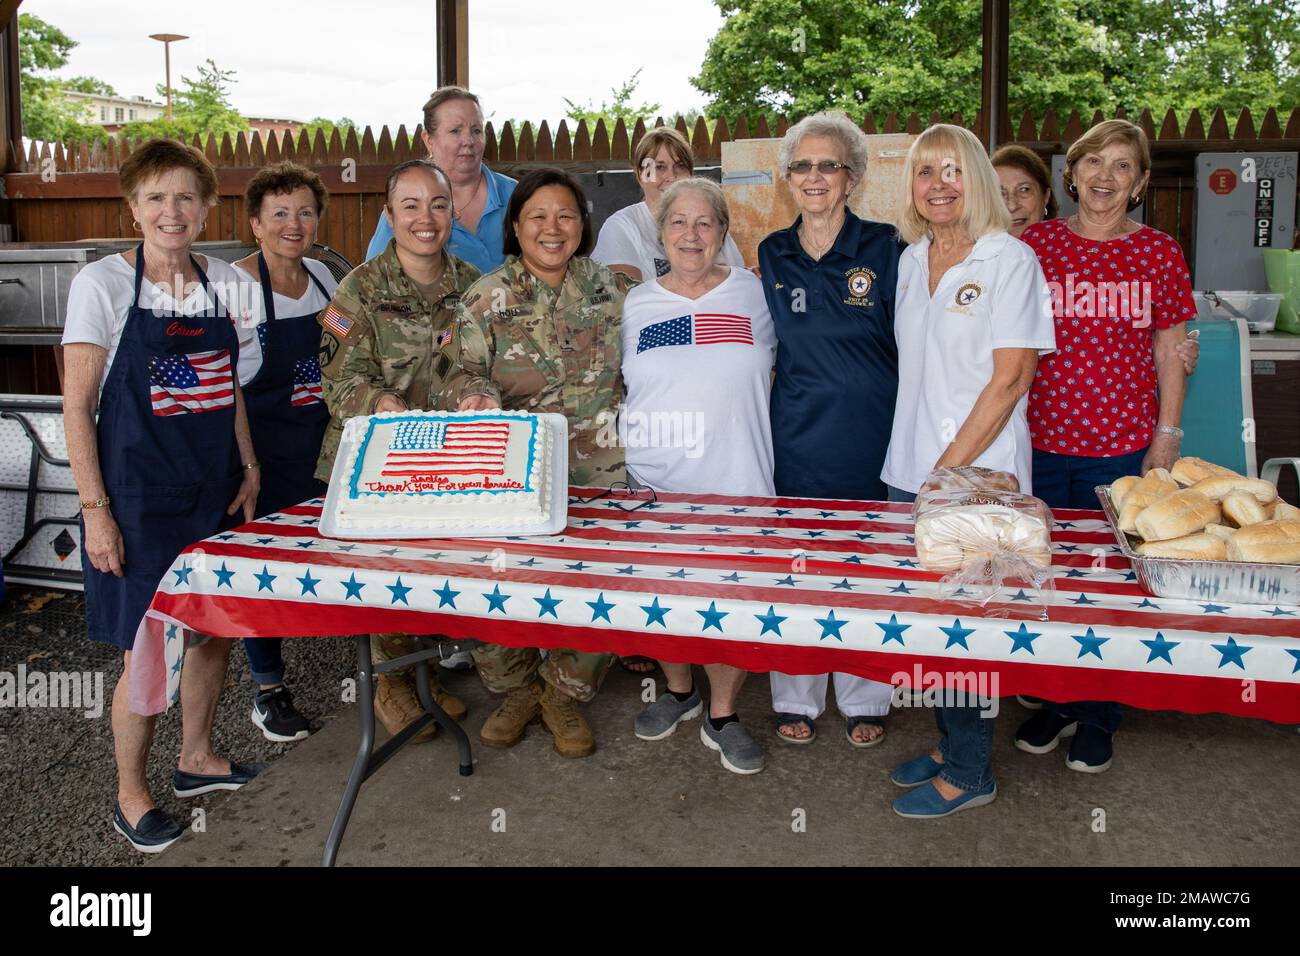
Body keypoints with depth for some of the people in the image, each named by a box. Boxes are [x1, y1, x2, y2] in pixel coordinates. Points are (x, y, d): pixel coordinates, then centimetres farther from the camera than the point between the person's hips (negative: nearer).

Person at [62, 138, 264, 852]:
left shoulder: (223, 282, 6)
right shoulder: (102, 284, -8)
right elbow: (77, 407, -9)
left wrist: (248, 470, 6)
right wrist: (95, 510, -13)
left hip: (214, 488, 5)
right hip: (139, 493, -5)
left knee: (215, 628, 13)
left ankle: (195, 758, 35)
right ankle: (131, 795, 20)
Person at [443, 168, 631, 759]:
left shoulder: (612, 290, 8)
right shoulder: (485, 299, 3)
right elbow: (464, 375, 1)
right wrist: (476, 396, -21)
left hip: (600, 474, 1)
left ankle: (564, 693, 16)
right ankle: (515, 689, 14)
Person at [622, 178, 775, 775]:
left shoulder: (755, 295, 4)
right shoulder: (636, 305, 8)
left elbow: (771, 377, 13)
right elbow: (618, 388, 17)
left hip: (735, 480, -2)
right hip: (652, 482, 2)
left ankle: (722, 715, 19)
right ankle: (678, 691, 34)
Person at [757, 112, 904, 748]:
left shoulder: (883, 249, -2)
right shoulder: (773, 255, 7)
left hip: (870, 435, -2)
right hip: (795, 436, 2)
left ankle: (864, 701, 27)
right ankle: (796, 698, 26)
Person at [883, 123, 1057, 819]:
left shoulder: (1010, 260, -8)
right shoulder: (910, 259, 11)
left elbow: (1011, 379, -13)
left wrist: (951, 467, -16)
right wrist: (919, 467, 10)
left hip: (979, 474, -6)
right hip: (911, 469, 6)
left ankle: (968, 773, 18)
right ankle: (951, 744, 31)